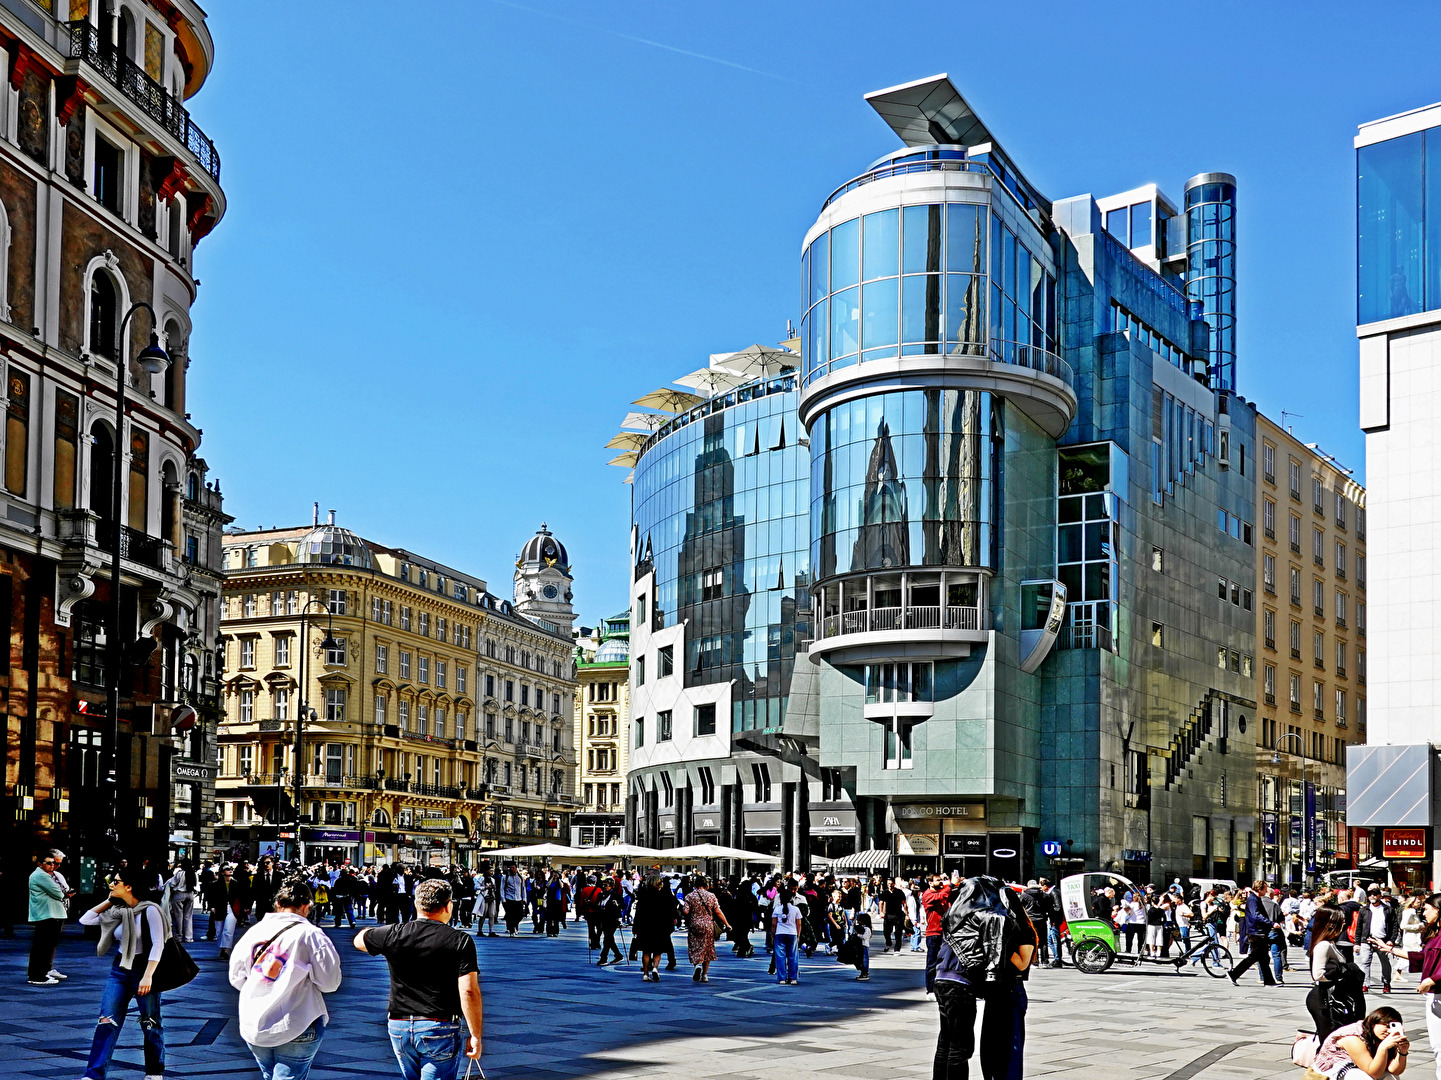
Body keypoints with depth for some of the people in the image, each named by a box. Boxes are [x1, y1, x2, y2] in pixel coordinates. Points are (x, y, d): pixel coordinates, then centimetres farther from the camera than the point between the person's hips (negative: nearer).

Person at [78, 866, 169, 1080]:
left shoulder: (149, 910, -15)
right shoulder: (117, 911, 5)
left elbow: (158, 944, -19)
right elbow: (85, 920, 10)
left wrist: (148, 976, -26)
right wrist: (108, 901, 3)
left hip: (144, 969, -6)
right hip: (119, 970, 6)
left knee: (150, 1024, 7)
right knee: (107, 1022, -3)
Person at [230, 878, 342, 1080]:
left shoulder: (254, 931, 4)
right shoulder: (311, 935, -9)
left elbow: (236, 978, 9)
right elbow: (330, 982, -8)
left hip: (253, 1028, 5)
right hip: (296, 1028, -5)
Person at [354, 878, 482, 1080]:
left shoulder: (393, 935, 0)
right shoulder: (460, 941, -9)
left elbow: (358, 940, 22)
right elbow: (469, 992, -14)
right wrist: (475, 1036, -6)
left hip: (398, 1027, 4)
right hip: (441, 1030, -4)